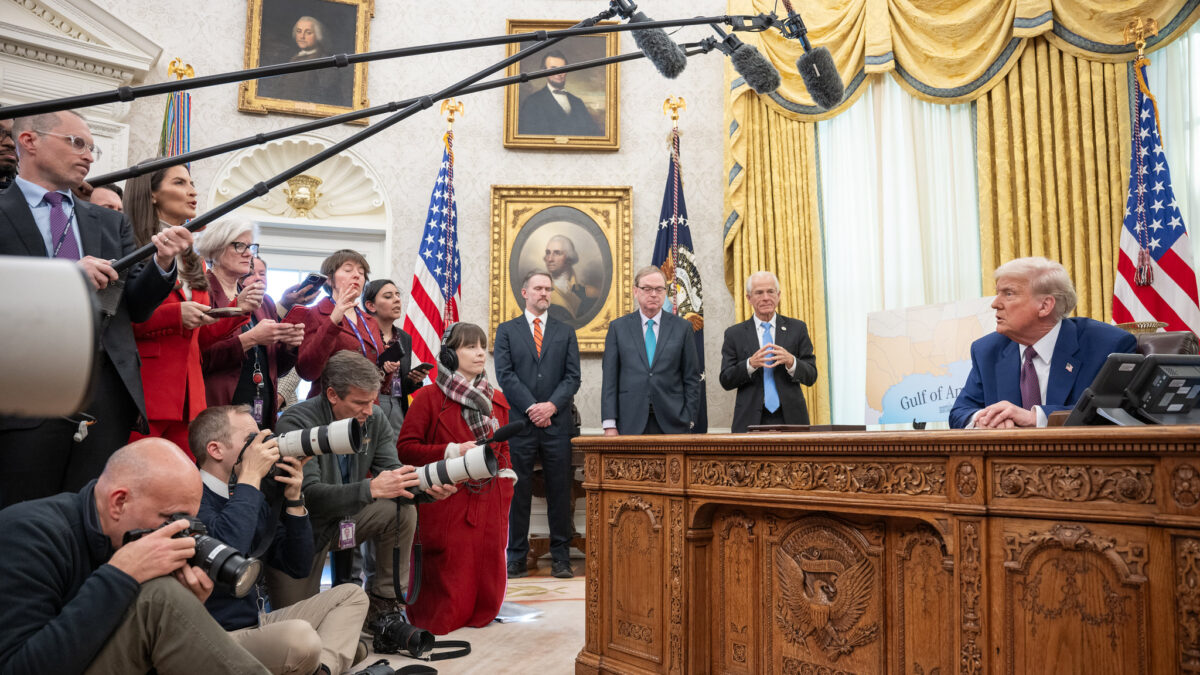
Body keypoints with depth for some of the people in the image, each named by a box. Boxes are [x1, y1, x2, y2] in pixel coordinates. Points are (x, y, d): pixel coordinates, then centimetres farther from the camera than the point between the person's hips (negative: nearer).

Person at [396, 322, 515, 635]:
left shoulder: (497, 401, 14)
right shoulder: (429, 397, -4)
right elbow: (405, 447, -6)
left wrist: (506, 483, 6)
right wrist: (452, 452, -16)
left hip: (489, 504, 5)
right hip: (446, 506, -5)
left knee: (487, 589, 6)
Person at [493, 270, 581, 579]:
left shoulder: (565, 332, 14)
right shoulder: (507, 330, 10)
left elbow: (573, 376, 5)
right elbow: (505, 375, -1)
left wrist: (551, 405, -10)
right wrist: (531, 407, -10)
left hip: (557, 423, 1)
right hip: (520, 422, -1)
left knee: (560, 492, 3)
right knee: (518, 492, 3)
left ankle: (561, 557, 11)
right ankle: (516, 558, 11)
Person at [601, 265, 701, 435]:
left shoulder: (682, 327, 7)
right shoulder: (618, 327, 7)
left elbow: (692, 378, 7)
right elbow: (610, 378, 3)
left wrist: (689, 420, -1)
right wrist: (609, 424, -4)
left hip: (671, 423, 0)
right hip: (631, 423, 0)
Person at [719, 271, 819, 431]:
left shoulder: (797, 328, 7)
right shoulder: (734, 334, 6)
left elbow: (811, 377, 3)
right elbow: (726, 381, 0)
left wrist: (791, 362, -16)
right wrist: (750, 364, -17)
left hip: (790, 418, 1)